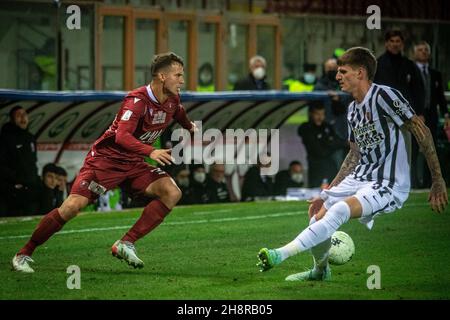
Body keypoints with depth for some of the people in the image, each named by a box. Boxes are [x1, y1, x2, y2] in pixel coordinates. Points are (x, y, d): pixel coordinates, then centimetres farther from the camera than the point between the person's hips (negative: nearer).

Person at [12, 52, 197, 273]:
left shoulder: (172, 99, 0)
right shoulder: (137, 100, -25)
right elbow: (121, 136, -39)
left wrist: (190, 126, 45)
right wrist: (151, 152, -52)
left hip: (133, 163, 7)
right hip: (105, 159, -7)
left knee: (172, 192, -15)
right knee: (73, 205, -20)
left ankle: (126, 244, -11)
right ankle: (23, 255, -5)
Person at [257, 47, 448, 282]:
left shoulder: (384, 96, -15)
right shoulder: (353, 110, 12)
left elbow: (422, 132, -14)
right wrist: (325, 195, 20)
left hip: (389, 186, -8)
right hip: (358, 179, 8)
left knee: (340, 209, -30)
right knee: (318, 219, 0)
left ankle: (282, 254, -32)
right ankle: (320, 270, 29)